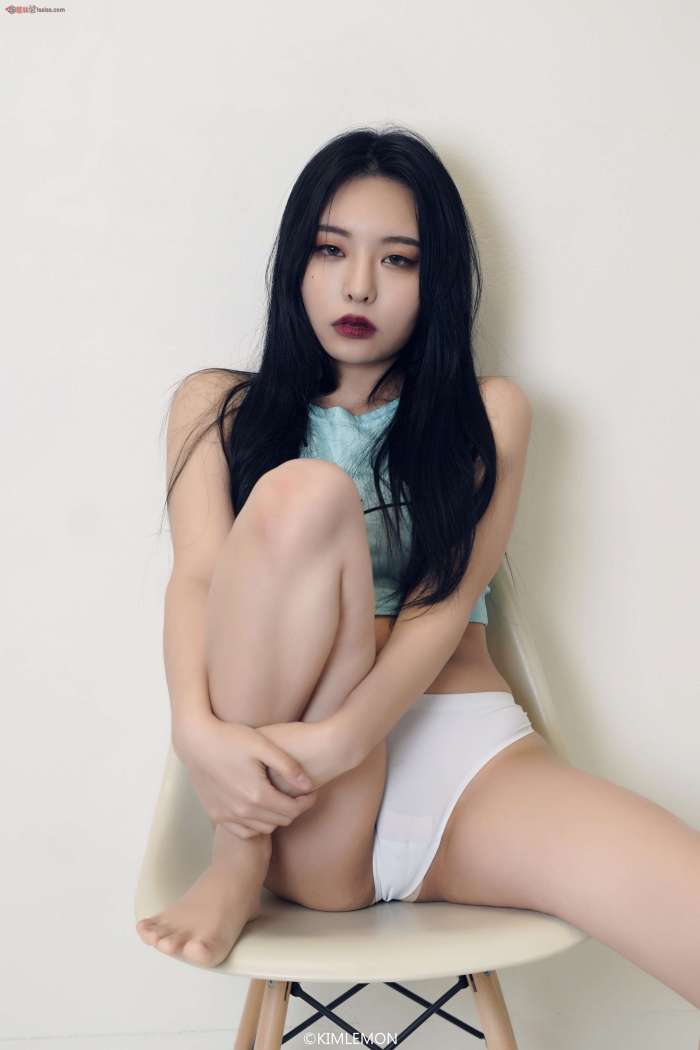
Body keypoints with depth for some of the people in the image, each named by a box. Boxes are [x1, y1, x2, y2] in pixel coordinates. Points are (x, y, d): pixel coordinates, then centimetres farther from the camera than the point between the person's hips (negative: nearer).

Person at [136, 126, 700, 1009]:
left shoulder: (487, 412, 13)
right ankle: (240, 855, -16)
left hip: (470, 753, -1)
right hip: (310, 811, 2)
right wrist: (198, 729, -22)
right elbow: (197, 576, -1)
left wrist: (340, 737, -19)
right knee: (302, 492, -26)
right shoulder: (218, 405, 15)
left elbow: (446, 603, -1)